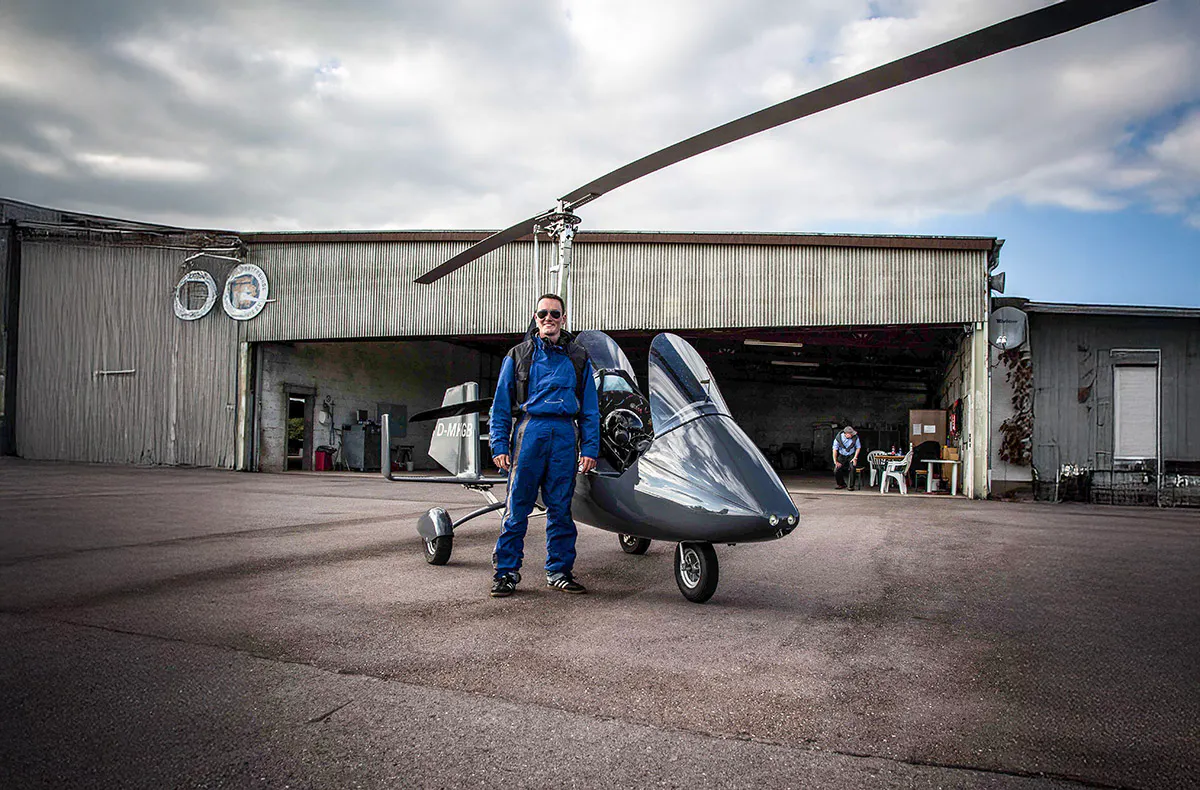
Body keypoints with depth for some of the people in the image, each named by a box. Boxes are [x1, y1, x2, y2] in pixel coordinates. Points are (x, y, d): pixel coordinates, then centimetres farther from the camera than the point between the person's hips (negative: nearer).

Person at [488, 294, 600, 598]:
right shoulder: (518, 355, 12)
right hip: (530, 429, -1)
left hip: (565, 435, 1)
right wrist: (500, 446, -2)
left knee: (560, 508, 5)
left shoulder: (578, 358, 15)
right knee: (518, 507, -1)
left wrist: (590, 448, 4)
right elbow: (501, 404, 8)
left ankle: (558, 570, 15)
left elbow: (590, 409, 13)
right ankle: (506, 571, 7)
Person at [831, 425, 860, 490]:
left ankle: (851, 486, -13)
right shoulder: (838, 438, -18)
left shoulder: (855, 437, -18)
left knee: (852, 468, -27)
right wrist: (835, 462, -12)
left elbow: (858, 447, -3)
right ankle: (841, 484, 16)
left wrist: (855, 458, -9)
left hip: (851, 456, -1)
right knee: (836, 471, -11)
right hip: (841, 456, 1)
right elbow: (835, 450, -10)